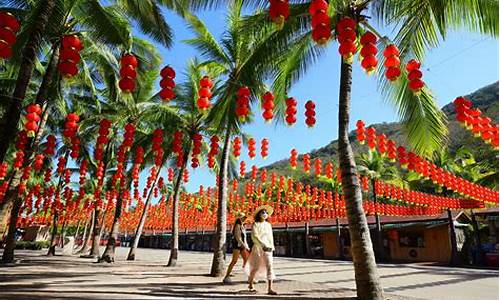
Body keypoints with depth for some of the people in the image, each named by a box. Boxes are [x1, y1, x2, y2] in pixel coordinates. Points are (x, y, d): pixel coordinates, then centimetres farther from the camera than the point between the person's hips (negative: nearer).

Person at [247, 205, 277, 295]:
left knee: (269, 266, -11)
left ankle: (270, 289, -12)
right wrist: (263, 245, -24)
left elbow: (270, 237, 12)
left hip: (267, 248, 3)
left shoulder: (268, 225, 10)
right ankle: (250, 284, 30)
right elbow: (254, 236, -14)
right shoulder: (255, 224, -4)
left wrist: (272, 247, 2)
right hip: (257, 247, -3)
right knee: (256, 267, 6)